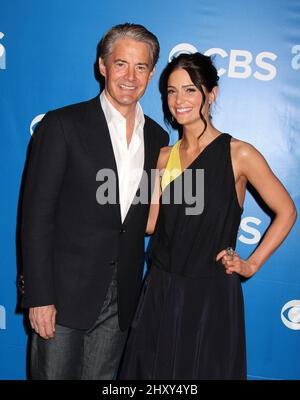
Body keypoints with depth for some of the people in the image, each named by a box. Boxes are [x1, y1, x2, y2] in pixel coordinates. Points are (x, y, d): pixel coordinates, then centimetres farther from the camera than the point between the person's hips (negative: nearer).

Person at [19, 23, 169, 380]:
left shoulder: (156, 137, 7)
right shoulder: (63, 125, -8)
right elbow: (36, 216, -10)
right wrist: (39, 297, -13)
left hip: (121, 299, 5)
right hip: (65, 293, -4)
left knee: (102, 378, 17)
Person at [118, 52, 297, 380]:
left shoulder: (239, 154, -9)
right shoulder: (164, 158, 5)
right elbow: (150, 223, 0)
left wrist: (251, 264, -5)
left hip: (211, 294, -4)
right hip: (161, 292, 4)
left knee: (203, 370, 13)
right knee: (152, 370, 15)